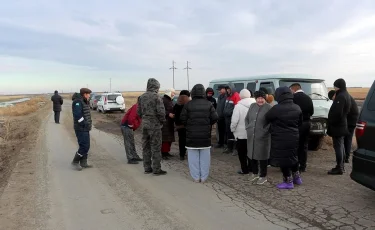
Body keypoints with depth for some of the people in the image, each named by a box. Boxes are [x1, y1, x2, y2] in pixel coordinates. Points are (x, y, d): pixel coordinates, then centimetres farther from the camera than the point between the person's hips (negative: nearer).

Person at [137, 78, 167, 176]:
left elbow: (139, 112, 10)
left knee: (146, 147, 13)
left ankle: (147, 168, 20)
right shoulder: (156, 97, -13)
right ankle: (156, 169, 6)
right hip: (155, 125, -6)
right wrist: (162, 121, -1)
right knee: (156, 147, 1)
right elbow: (161, 112, -17)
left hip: (144, 124, 7)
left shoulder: (142, 97, 8)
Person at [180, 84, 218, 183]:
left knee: (193, 156, 7)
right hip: (205, 135, 2)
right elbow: (215, 118, -5)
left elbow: (183, 119, -8)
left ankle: (196, 177, 10)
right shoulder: (208, 104, -2)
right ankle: (204, 177, 14)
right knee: (204, 156, 10)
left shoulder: (188, 104, -6)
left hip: (192, 135, -1)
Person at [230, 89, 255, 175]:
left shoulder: (239, 106, -14)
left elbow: (234, 120, -18)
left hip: (241, 133, -5)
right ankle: (251, 167, 25)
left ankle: (244, 169, 10)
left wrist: (233, 129, -3)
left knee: (242, 152, 7)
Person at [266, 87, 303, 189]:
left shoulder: (276, 109, -19)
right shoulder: (297, 108, 1)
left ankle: (288, 182, 14)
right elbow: (300, 123, 11)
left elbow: (267, 118, -6)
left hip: (281, 139, -7)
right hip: (294, 137, 7)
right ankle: (296, 177, 35)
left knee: (283, 159, 5)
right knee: (293, 157, 23)